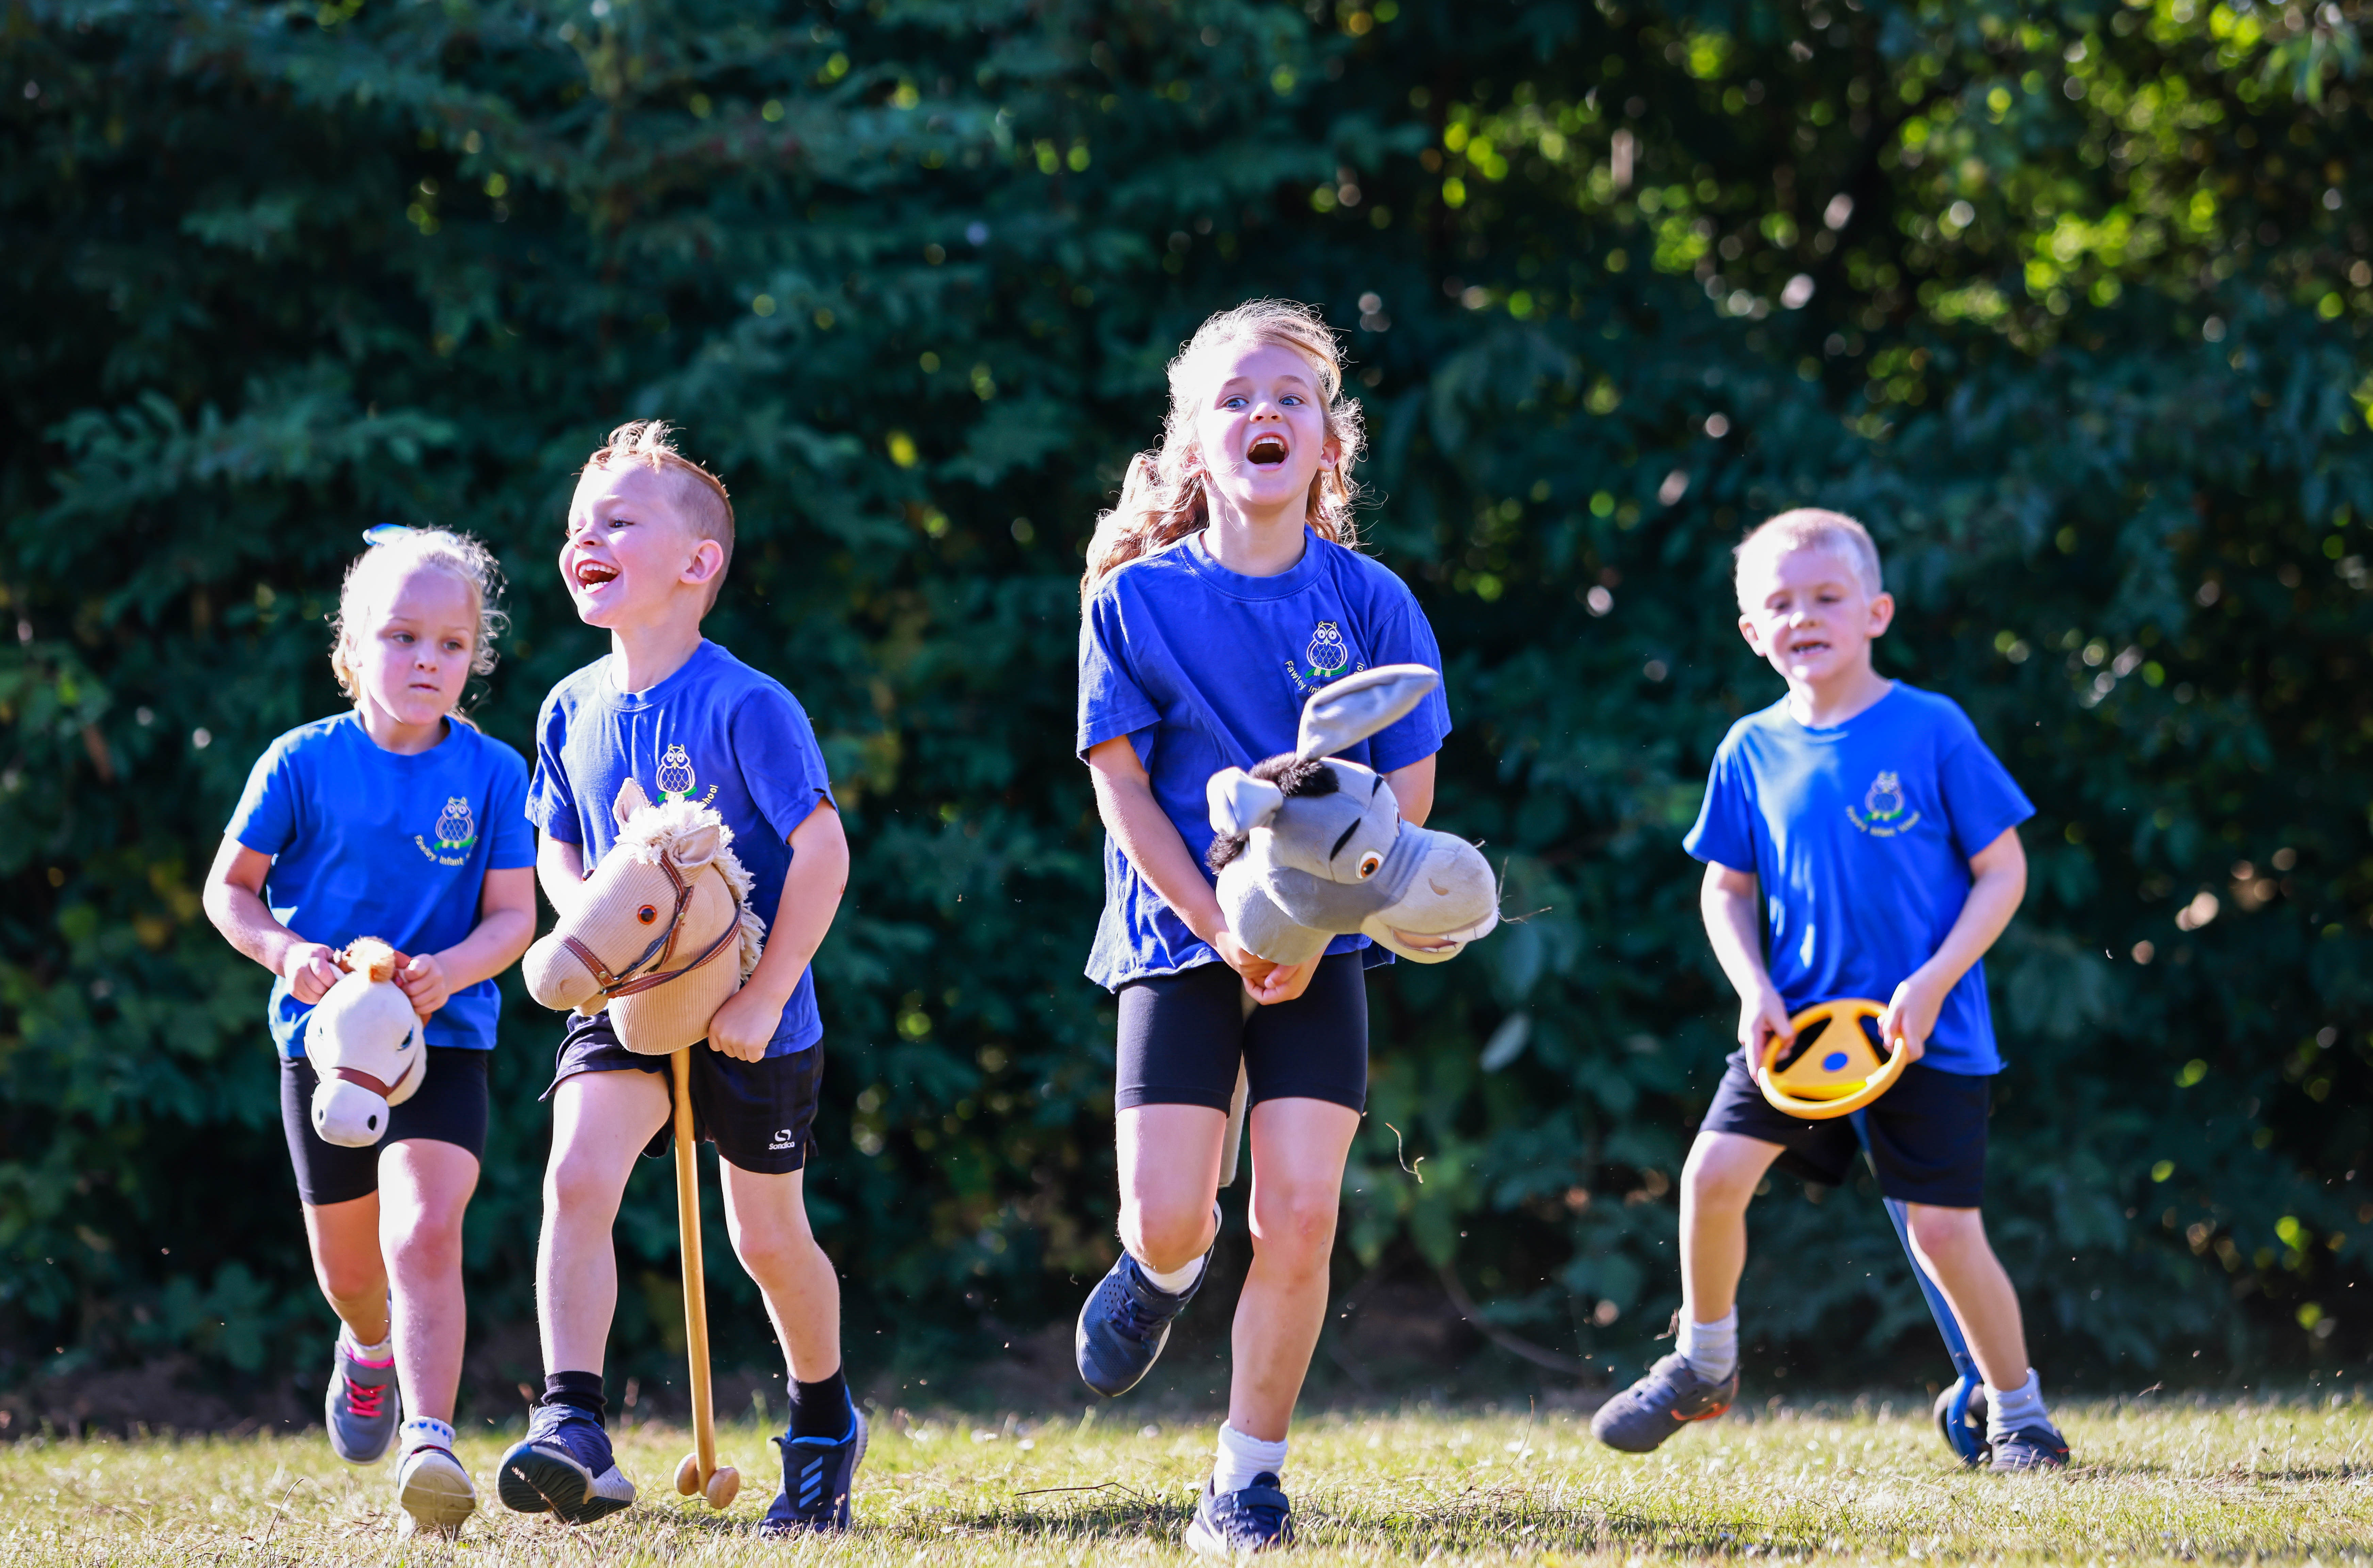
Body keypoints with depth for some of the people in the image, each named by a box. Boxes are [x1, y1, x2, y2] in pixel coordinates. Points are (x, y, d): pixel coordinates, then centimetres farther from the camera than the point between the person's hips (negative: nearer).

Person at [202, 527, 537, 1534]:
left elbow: (513, 918, -4)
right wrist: (284, 951, -18)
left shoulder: (493, 774, -4)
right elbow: (229, 888, 2)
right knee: (347, 1271, 15)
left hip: (445, 1041, -1)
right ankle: (371, 1347, 50)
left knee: (425, 1234, -23)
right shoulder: (303, 764, -5)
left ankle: (430, 1439, -28)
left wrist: (450, 970, -25)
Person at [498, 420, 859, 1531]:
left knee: (768, 1239, 10)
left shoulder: (745, 707, -18)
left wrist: (765, 999, -19)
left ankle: (824, 1422, 36)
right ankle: (572, 1430, -26)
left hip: (750, 1021, -4)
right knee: (576, 1178, -21)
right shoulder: (573, 711, 0)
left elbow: (822, 852, -19)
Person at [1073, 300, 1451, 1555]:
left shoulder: (1370, 602, 0)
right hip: (1179, 935, -1)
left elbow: (1409, 793, 1)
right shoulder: (1137, 599, -2)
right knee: (1168, 1212, -10)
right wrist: (1219, 928, -13)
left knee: (1299, 1214, -10)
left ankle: (1249, 1473, 4)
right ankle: (1164, 1268, 29)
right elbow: (1122, 789, -3)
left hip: (1323, 947, 1)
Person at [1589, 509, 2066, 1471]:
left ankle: (2016, 1410, 16)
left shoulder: (1932, 731, -8)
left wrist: (1933, 984, -15)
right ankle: (1704, 1366, 12)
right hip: (1800, 1021, 3)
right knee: (1714, 1169, -12)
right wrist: (1755, 990, -4)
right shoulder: (1753, 752, 3)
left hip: (1928, 1032, -3)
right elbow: (1727, 889, 13)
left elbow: (2003, 871, -5)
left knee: (1944, 1230, -6)